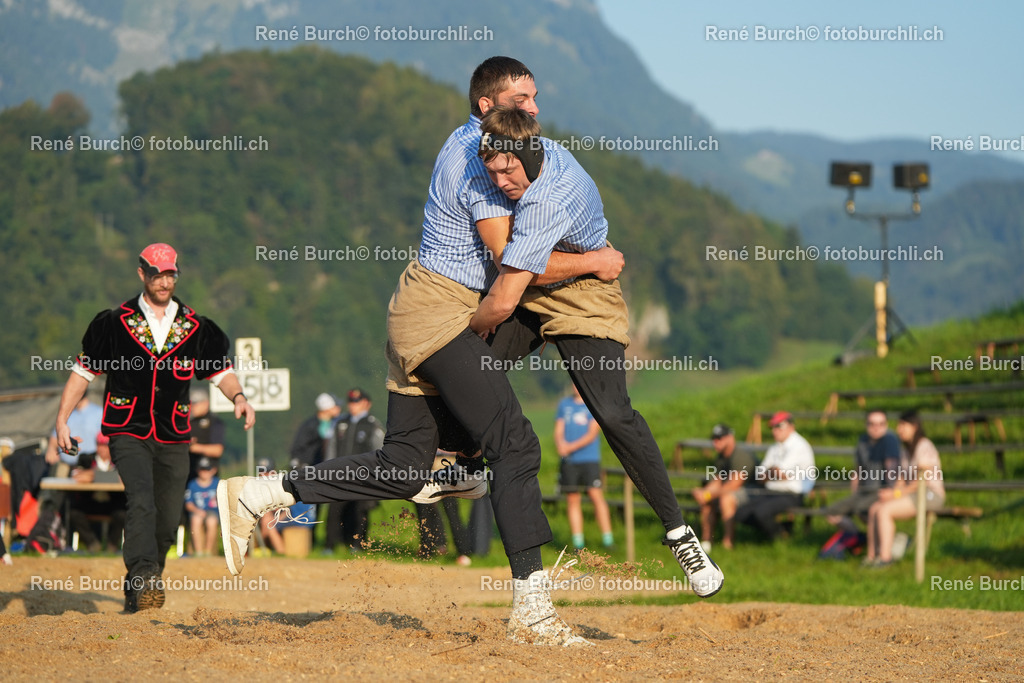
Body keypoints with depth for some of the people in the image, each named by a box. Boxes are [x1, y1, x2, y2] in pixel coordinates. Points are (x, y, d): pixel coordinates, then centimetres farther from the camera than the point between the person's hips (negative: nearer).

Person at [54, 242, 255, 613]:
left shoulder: (195, 328, 9)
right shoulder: (115, 322, 2)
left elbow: (222, 372, 11)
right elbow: (83, 371, 6)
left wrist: (237, 396, -12)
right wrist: (62, 419, -3)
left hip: (173, 439, 3)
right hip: (128, 433, -3)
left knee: (167, 520, 5)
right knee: (142, 502, -26)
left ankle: (137, 593, 23)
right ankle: (144, 578, -40)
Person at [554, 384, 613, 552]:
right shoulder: (564, 404, 14)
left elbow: (592, 434, -7)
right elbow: (558, 430, 11)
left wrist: (571, 447, -17)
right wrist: (560, 443, -12)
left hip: (589, 460, -4)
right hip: (568, 461, 4)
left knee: (596, 496, -13)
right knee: (572, 500, 1)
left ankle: (607, 540, -11)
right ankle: (578, 544, 5)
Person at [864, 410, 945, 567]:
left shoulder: (924, 447, -12)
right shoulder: (909, 448, 17)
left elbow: (923, 480, -19)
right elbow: (903, 477, 16)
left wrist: (897, 494, -17)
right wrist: (892, 491, -4)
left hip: (930, 496, -9)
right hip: (914, 495, 9)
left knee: (884, 510, -24)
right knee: (873, 509, -8)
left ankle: (885, 557, -22)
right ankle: (871, 556, -10)